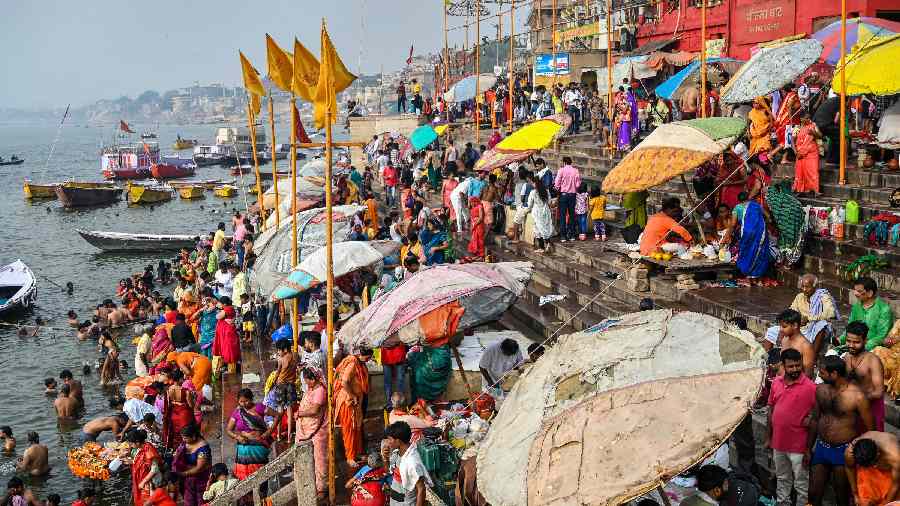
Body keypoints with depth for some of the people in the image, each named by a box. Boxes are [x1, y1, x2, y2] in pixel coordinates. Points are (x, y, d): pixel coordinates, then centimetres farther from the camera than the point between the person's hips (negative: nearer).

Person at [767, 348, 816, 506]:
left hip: (799, 446, -5)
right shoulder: (776, 382, 2)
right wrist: (768, 438, 12)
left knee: (802, 484, 7)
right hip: (778, 443, 5)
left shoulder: (810, 387, -14)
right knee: (782, 479, 22)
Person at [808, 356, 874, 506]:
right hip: (821, 448, 5)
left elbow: (870, 429, -11)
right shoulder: (821, 390, -1)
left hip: (843, 452, -5)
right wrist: (809, 448, 13)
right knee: (813, 494, 10)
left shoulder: (857, 396, -18)